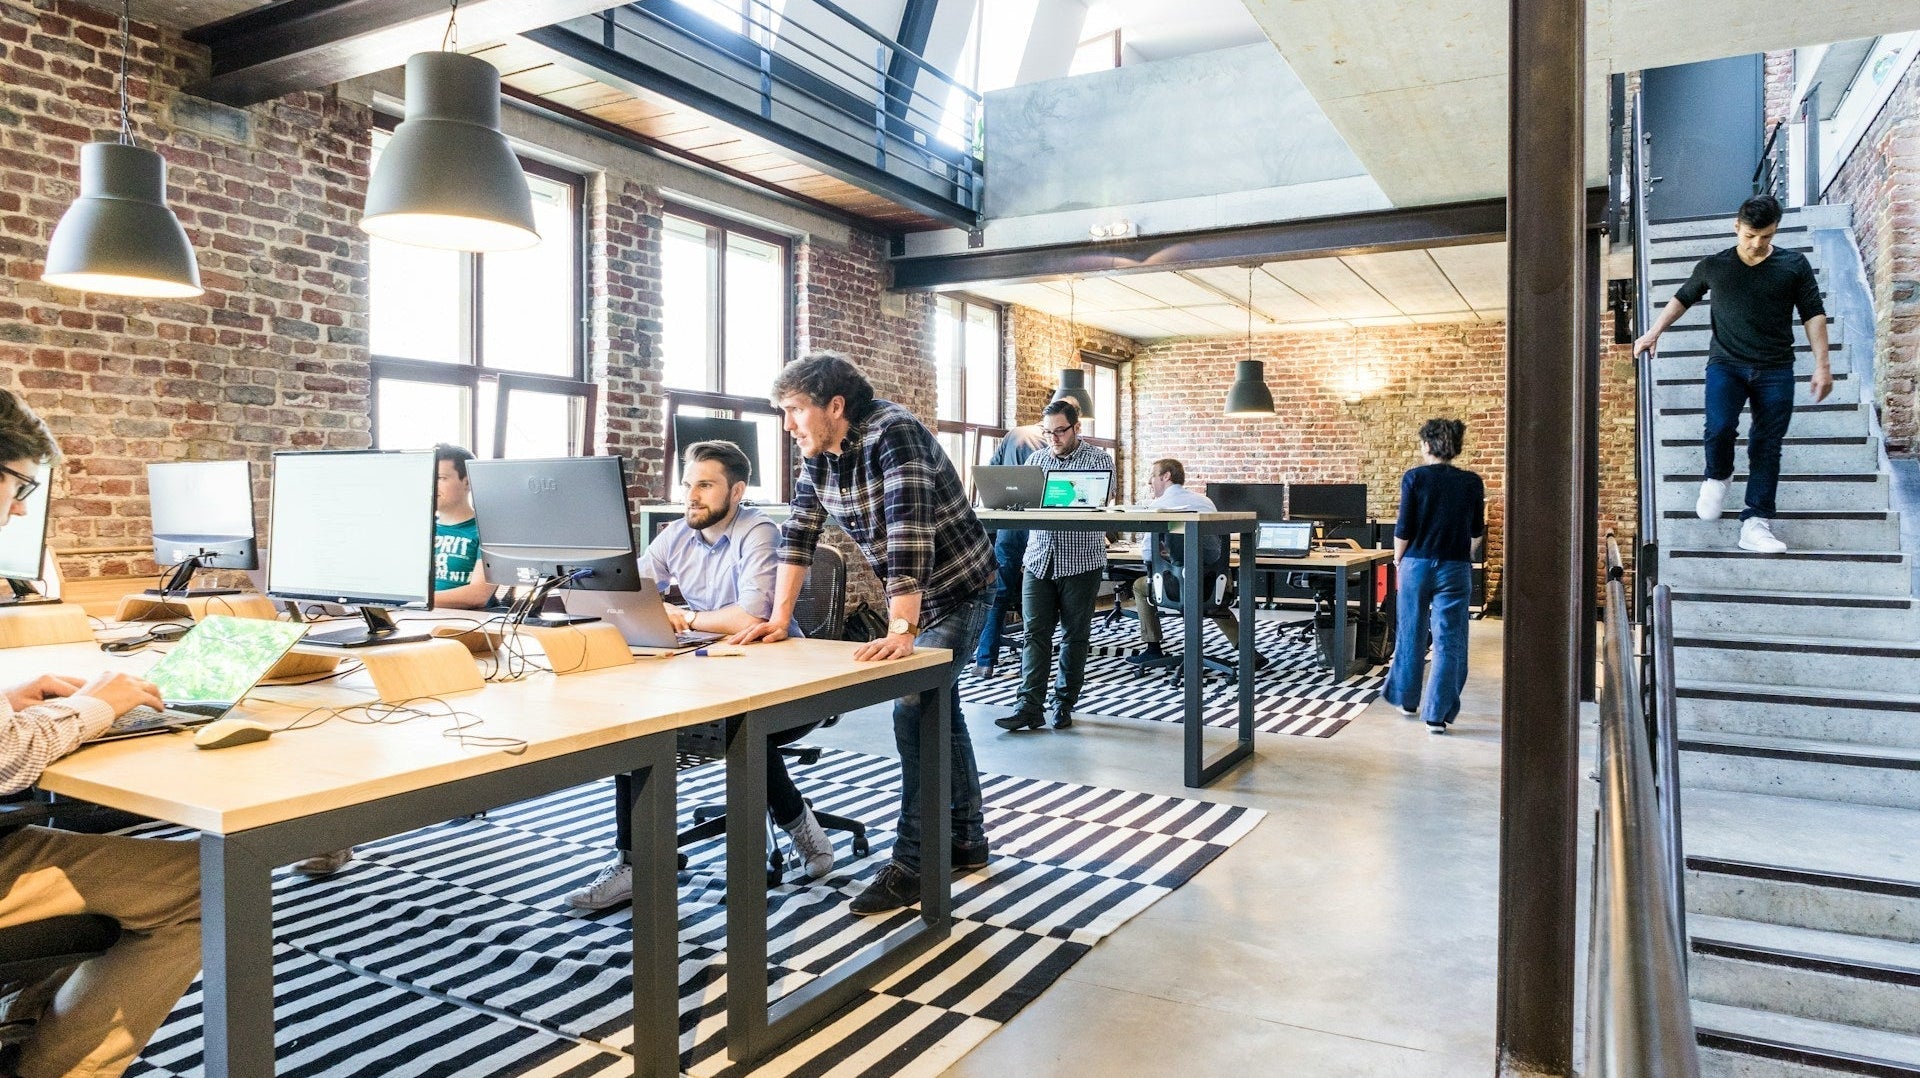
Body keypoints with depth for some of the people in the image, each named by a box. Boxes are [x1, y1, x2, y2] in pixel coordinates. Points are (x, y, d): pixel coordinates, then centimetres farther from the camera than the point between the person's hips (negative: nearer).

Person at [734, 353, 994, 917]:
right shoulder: (818, 453, -4)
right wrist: (779, 619, -8)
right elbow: (799, 532, -2)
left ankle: (912, 863, -3)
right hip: (911, 594, 9)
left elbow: (908, 534, -37)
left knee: (915, 713, -14)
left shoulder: (893, 433, -28)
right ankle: (967, 840, 30)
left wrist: (902, 629, -42)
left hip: (956, 590, -9)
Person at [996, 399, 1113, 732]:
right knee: (1035, 633, -3)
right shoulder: (1035, 458, 12)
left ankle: (1064, 704, 17)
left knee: (1076, 635, 6)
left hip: (1081, 561, -3)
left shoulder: (1098, 458, -1)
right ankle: (1030, 707, -4)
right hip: (1039, 558, 3)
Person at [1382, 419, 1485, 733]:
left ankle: (1407, 699, 29)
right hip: (1455, 568, 0)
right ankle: (1437, 714, 3)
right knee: (1449, 642, 4)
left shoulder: (1414, 478, -8)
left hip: (1417, 564, 0)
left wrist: (1398, 558, 8)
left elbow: (1403, 529, -8)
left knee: (1411, 635, 15)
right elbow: (1477, 531, 8)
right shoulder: (1472, 483, -1)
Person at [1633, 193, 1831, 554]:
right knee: (1719, 426, -24)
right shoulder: (1713, 266, 6)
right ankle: (1717, 477, 9)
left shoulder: (1794, 265, 5)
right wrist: (1654, 332, 14)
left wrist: (1822, 364, -1)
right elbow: (1682, 299, 23)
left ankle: (1755, 523, 0)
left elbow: (1813, 314, 6)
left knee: (1767, 446, -2)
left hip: (1775, 370, 1)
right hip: (1726, 364, -1)